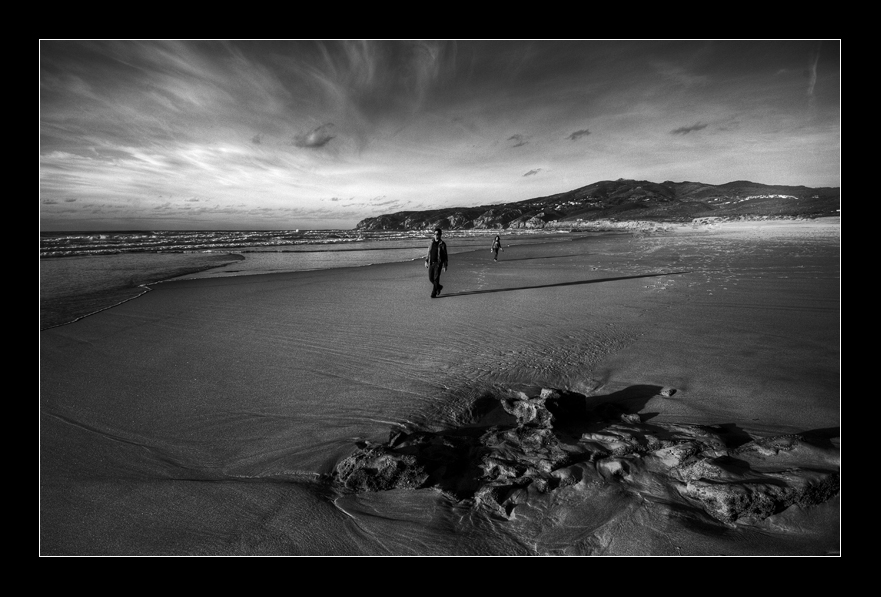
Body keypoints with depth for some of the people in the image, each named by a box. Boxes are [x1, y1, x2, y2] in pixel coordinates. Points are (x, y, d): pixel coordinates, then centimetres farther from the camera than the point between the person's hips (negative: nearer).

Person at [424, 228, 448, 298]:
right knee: (431, 278, 6)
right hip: (431, 263, 5)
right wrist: (426, 261, 9)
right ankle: (439, 287, 32)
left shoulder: (442, 244, -4)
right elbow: (428, 252, 16)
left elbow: (445, 255, -2)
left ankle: (434, 293, -2)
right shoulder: (431, 242, 9)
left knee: (436, 278, -9)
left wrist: (445, 265, -5)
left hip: (438, 263, -5)